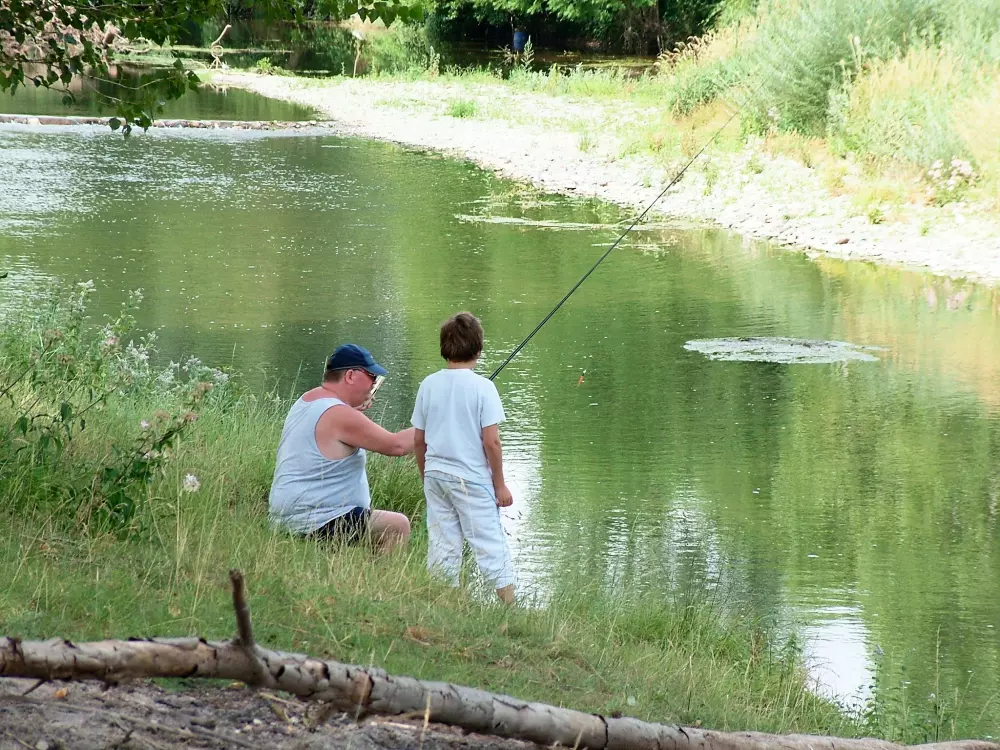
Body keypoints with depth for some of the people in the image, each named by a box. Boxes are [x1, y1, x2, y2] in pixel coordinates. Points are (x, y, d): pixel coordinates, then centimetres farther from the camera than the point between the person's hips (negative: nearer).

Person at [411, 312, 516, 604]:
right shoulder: (482, 387, -11)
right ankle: (509, 603, -1)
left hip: (435, 476, 4)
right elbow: (491, 441, -13)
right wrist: (500, 484, -4)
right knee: (490, 544, 0)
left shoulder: (429, 385, 2)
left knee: (441, 545, 11)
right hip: (472, 479, -4)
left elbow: (418, 439, 7)